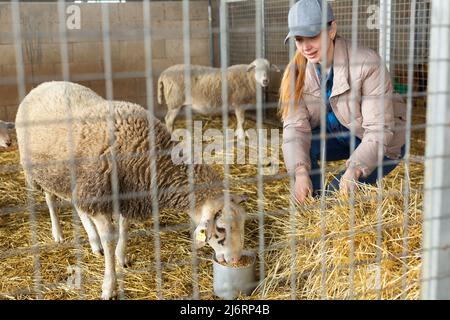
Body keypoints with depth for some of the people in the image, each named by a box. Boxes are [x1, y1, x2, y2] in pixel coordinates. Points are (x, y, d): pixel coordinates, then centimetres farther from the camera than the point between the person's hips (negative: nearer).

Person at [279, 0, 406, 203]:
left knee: (336, 192, -24)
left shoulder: (367, 64, -30)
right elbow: (295, 126, -22)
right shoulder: (298, 71, -15)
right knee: (299, 148, -23)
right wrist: (300, 172, -40)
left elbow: (379, 130, -30)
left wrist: (353, 171, -45)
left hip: (384, 142, -4)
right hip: (338, 133, 5)